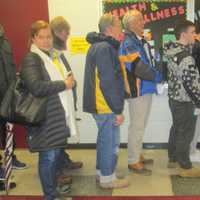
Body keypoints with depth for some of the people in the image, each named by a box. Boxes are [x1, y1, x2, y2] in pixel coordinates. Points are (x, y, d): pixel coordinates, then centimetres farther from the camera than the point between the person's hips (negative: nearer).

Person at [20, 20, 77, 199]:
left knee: (57, 152, 17)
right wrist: (64, 84, -17)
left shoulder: (54, 55, 15)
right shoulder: (31, 59, -12)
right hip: (46, 117, -8)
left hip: (60, 114, 8)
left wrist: (70, 81, 7)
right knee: (49, 156, -1)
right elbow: (36, 87, -27)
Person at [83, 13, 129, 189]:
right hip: (107, 106, -10)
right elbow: (108, 82, -22)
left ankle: (101, 172, 32)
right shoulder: (105, 48, -18)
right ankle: (107, 178, 14)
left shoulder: (98, 46, 14)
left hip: (100, 104, 10)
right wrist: (118, 110, -19)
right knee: (111, 142, 2)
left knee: (104, 139, 20)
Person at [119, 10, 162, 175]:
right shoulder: (129, 43, -17)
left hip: (146, 88, 9)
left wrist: (155, 74, -2)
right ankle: (133, 161, 13)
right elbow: (139, 68, -25)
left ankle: (138, 155, 33)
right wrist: (159, 76, -13)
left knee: (141, 125, 18)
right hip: (137, 90, -9)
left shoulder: (142, 40, 10)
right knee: (137, 126, 1)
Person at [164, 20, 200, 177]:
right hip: (184, 100, -9)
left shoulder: (172, 51, 4)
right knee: (185, 133, 2)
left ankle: (173, 159, 33)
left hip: (174, 97, 9)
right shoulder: (186, 57, -23)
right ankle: (186, 168, 13)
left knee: (176, 128, 20)